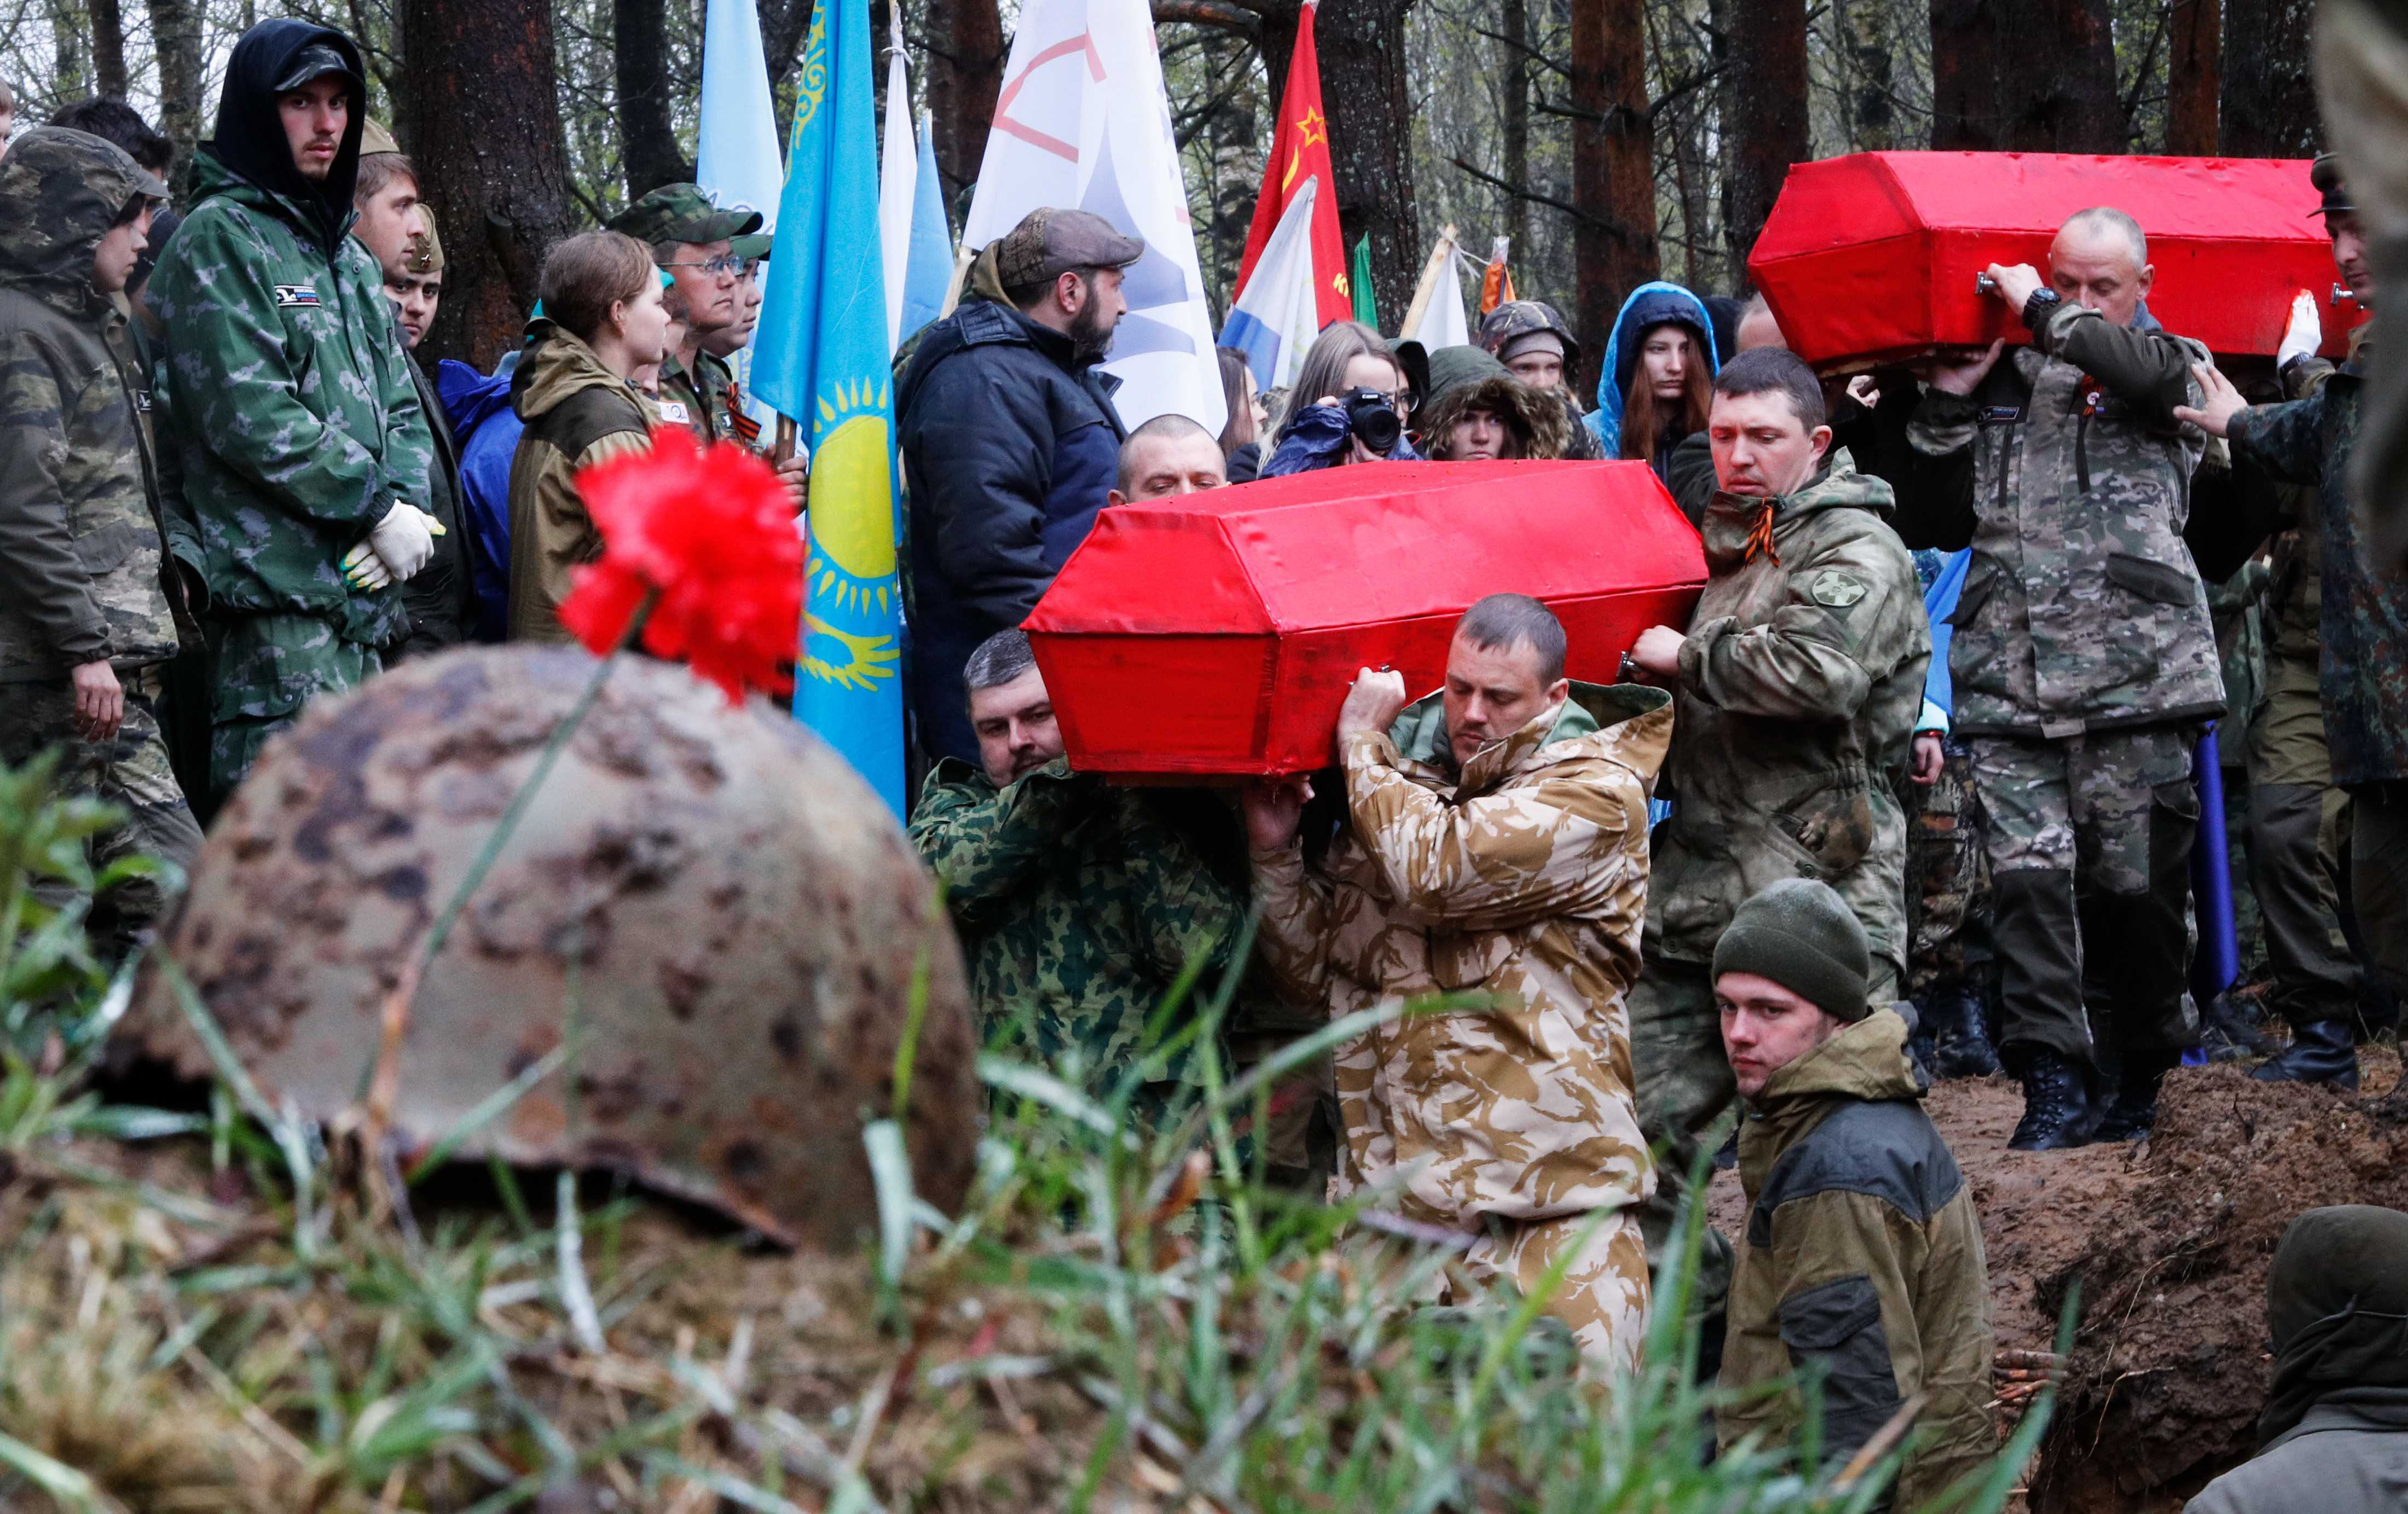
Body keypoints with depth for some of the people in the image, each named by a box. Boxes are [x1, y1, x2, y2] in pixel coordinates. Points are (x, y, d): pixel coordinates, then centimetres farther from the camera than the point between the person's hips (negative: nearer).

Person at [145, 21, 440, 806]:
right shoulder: (219, 238, -5)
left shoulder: (347, 256, 22)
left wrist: (404, 506, -1)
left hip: (361, 589, 9)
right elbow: (249, 417, -15)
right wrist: (378, 511, -11)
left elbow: (400, 408, 20)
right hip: (275, 589, -9)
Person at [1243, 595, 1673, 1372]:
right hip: (1395, 1190, 5)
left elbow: (1436, 870, -18)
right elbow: (1317, 969, 20)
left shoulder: (1595, 792, -3)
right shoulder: (1401, 786, 17)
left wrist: (1361, 741, -3)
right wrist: (1276, 851, 4)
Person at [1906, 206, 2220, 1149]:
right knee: (2030, 876, -10)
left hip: (2136, 680, -2)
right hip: (2013, 685, 2)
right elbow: (1949, 524, 18)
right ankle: (2052, 1082, -9)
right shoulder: (2005, 385, 18)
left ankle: (2139, 1084, 17)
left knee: (2135, 886, 3)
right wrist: (1947, 406, 8)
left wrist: (2041, 311, -4)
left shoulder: (2170, 368, 11)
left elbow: (2146, 366, -16)